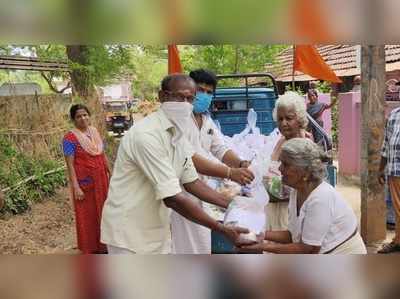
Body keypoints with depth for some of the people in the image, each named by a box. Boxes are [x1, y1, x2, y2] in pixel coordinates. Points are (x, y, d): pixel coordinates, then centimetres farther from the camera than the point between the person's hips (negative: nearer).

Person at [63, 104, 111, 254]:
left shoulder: (95, 132, 6)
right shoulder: (70, 138, -13)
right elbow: (70, 164, -15)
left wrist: (109, 175, 13)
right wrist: (76, 187, -20)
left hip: (101, 181, 6)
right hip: (85, 183, -6)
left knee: (102, 212, 15)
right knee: (88, 215, 6)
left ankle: (103, 244, 31)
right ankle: (91, 248, 20)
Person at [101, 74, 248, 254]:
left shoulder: (179, 136, 4)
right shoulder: (147, 135, -26)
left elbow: (191, 181, 12)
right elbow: (172, 198, -29)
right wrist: (221, 229, -25)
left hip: (156, 231, 9)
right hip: (130, 232, -9)